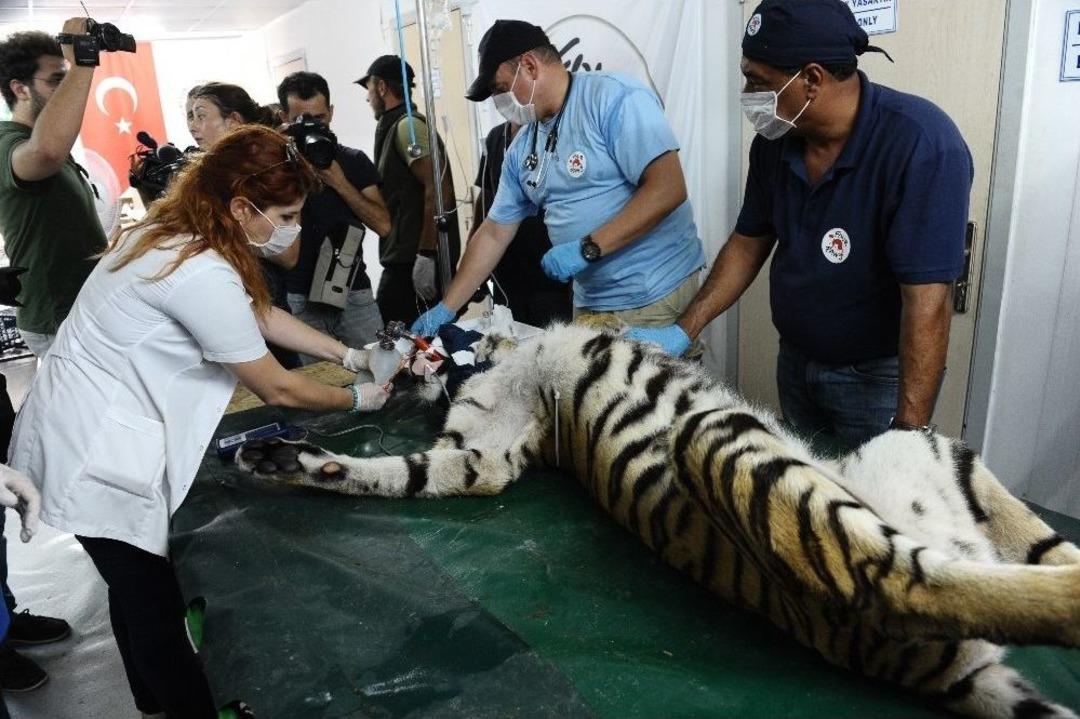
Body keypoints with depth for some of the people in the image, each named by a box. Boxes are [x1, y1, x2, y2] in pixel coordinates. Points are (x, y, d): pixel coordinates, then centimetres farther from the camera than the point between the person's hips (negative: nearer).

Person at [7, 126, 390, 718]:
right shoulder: (204, 275, -27)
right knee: (153, 608, 6)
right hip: (94, 453, -10)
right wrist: (358, 399, -2)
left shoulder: (177, 235, 3)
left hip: (84, 427, 10)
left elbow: (263, 316, 14)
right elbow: (277, 390, -17)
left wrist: (349, 354, 10)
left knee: (137, 588, 23)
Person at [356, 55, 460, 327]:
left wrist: (426, 254, -24)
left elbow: (438, 188, -21)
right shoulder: (396, 127, 20)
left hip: (417, 259, -9)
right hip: (405, 257, 9)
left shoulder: (407, 125, -10)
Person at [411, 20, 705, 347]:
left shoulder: (614, 97, -10)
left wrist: (587, 248, -21)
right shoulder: (522, 148, 11)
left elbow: (668, 188, -19)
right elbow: (494, 233, 15)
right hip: (590, 300, 6)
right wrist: (446, 308, 12)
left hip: (655, 295, -6)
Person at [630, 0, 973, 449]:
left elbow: (926, 303, -29)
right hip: (795, 362, 6)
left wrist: (909, 434, -30)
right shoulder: (775, 138, -8)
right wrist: (684, 331, -4)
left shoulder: (921, 146, -26)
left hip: (878, 378, -6)